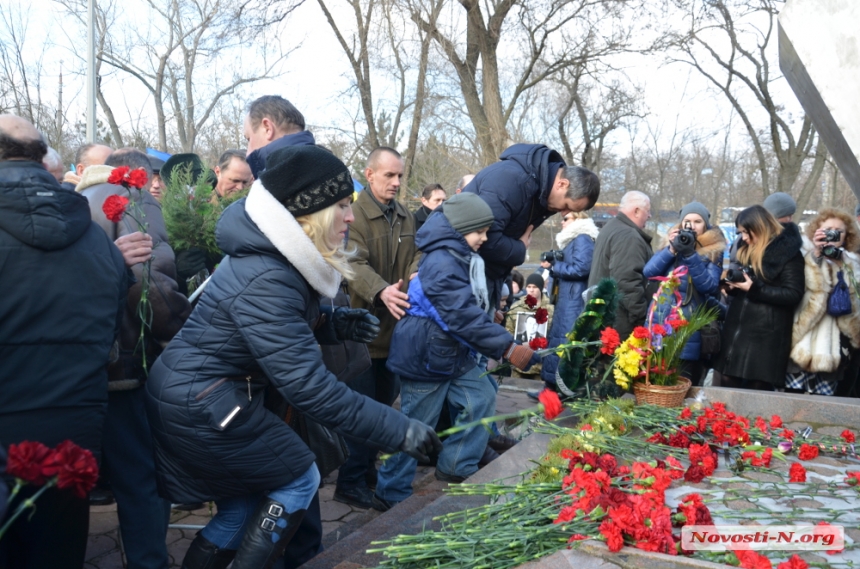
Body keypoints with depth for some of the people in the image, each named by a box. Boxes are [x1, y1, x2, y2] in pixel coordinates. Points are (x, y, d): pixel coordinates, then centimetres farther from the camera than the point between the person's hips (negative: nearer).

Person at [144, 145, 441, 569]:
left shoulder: (278, 259, 2)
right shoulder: (264, 280, -29)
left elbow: (281, 326, 19)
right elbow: (309, 385, -31)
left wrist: (335, 324, -1)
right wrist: (400, 431, -28)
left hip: (192, 398, 9)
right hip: (202, 407, -9)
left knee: (243, 505, 18)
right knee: (298, 479, 4)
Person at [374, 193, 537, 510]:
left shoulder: (461, 258, 9)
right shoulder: (442, 264, -25)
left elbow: (472, 309, 16)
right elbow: (464, 316, -32)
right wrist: (508, 348, -31)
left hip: (454, 355, 10)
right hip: (425, 359, -9)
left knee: (481, 399, 9)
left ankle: (456, 469, 23)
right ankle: (391, 495, 17)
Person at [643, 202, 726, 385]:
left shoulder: (714, 251, 2)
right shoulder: (671, 244, 12)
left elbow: (709, 286, -13)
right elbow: (648, 272, -2)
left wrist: (690, 255, -21)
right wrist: (671, 250, -14)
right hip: (659, 327, 3)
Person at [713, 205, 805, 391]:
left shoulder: (788, 252, -7)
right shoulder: (745, 250, 14)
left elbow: (793, 295, -13)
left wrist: (754, 289, -19)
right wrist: (733, 286, 0)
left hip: (766, 335, -7)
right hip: (736, 329, 7)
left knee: (757, 390, -3)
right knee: (727, 385, 7)